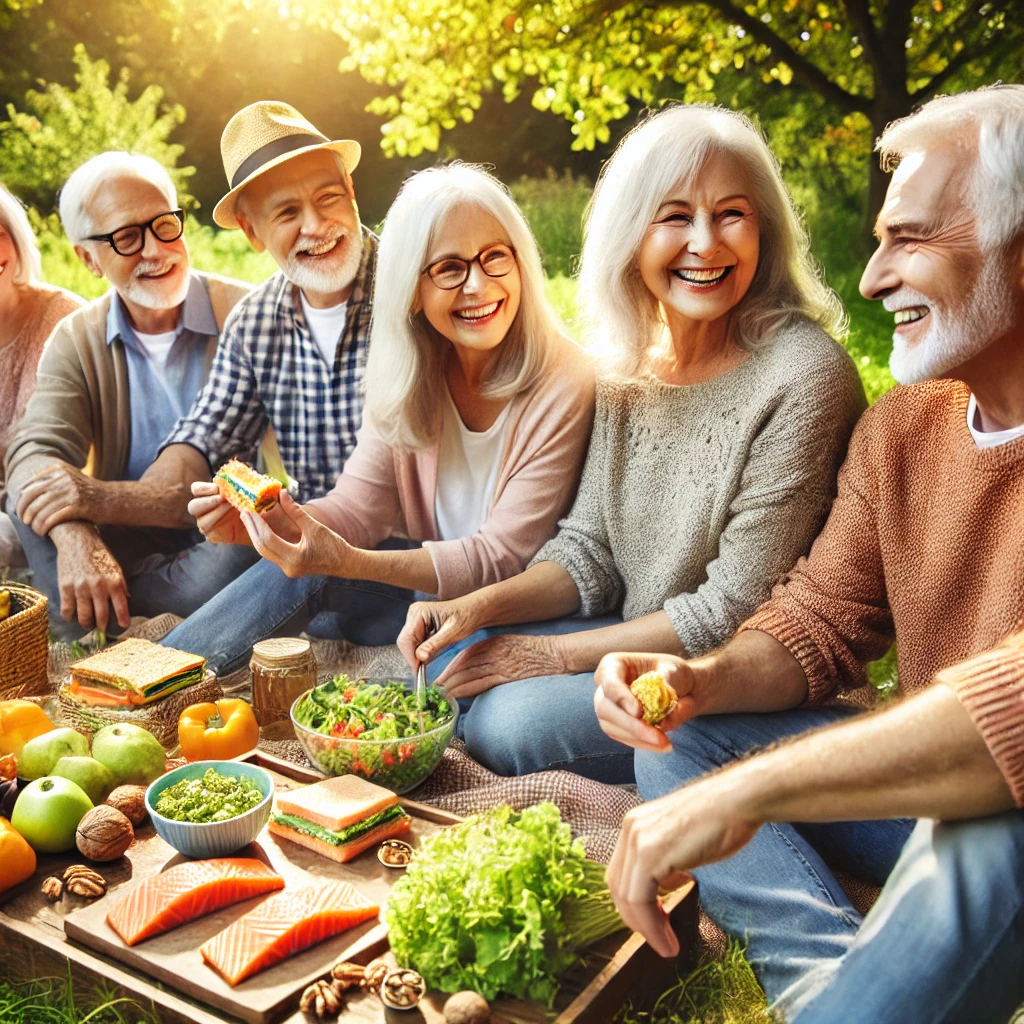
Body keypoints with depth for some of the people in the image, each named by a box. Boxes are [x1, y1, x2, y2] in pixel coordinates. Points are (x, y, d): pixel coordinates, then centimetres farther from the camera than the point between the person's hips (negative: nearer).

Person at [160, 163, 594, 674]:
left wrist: (348, 563, -33)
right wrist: (260, 521, -27)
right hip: (429, 584, 5)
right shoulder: (411, 372, -4)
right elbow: (358, 506, -6)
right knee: (299, 568, -17)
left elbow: (502, 557, -22)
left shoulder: (562, 387, -22)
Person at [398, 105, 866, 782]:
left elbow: (736, 611, -20)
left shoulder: (806, 377, -21)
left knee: (513, 721, -23)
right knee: (436, 665, -3)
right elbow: (590, 552, 5)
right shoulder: (631, 364, 2)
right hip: (633, 643, 7)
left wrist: (556, 654, -17)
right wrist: (479, 609, -12)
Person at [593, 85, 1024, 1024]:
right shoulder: (901, 427, 4)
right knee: (677, 736, -2)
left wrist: (749, 787, -36)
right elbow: (822, 619, 6)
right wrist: (705, 680, -15)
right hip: (930, 787, 8)